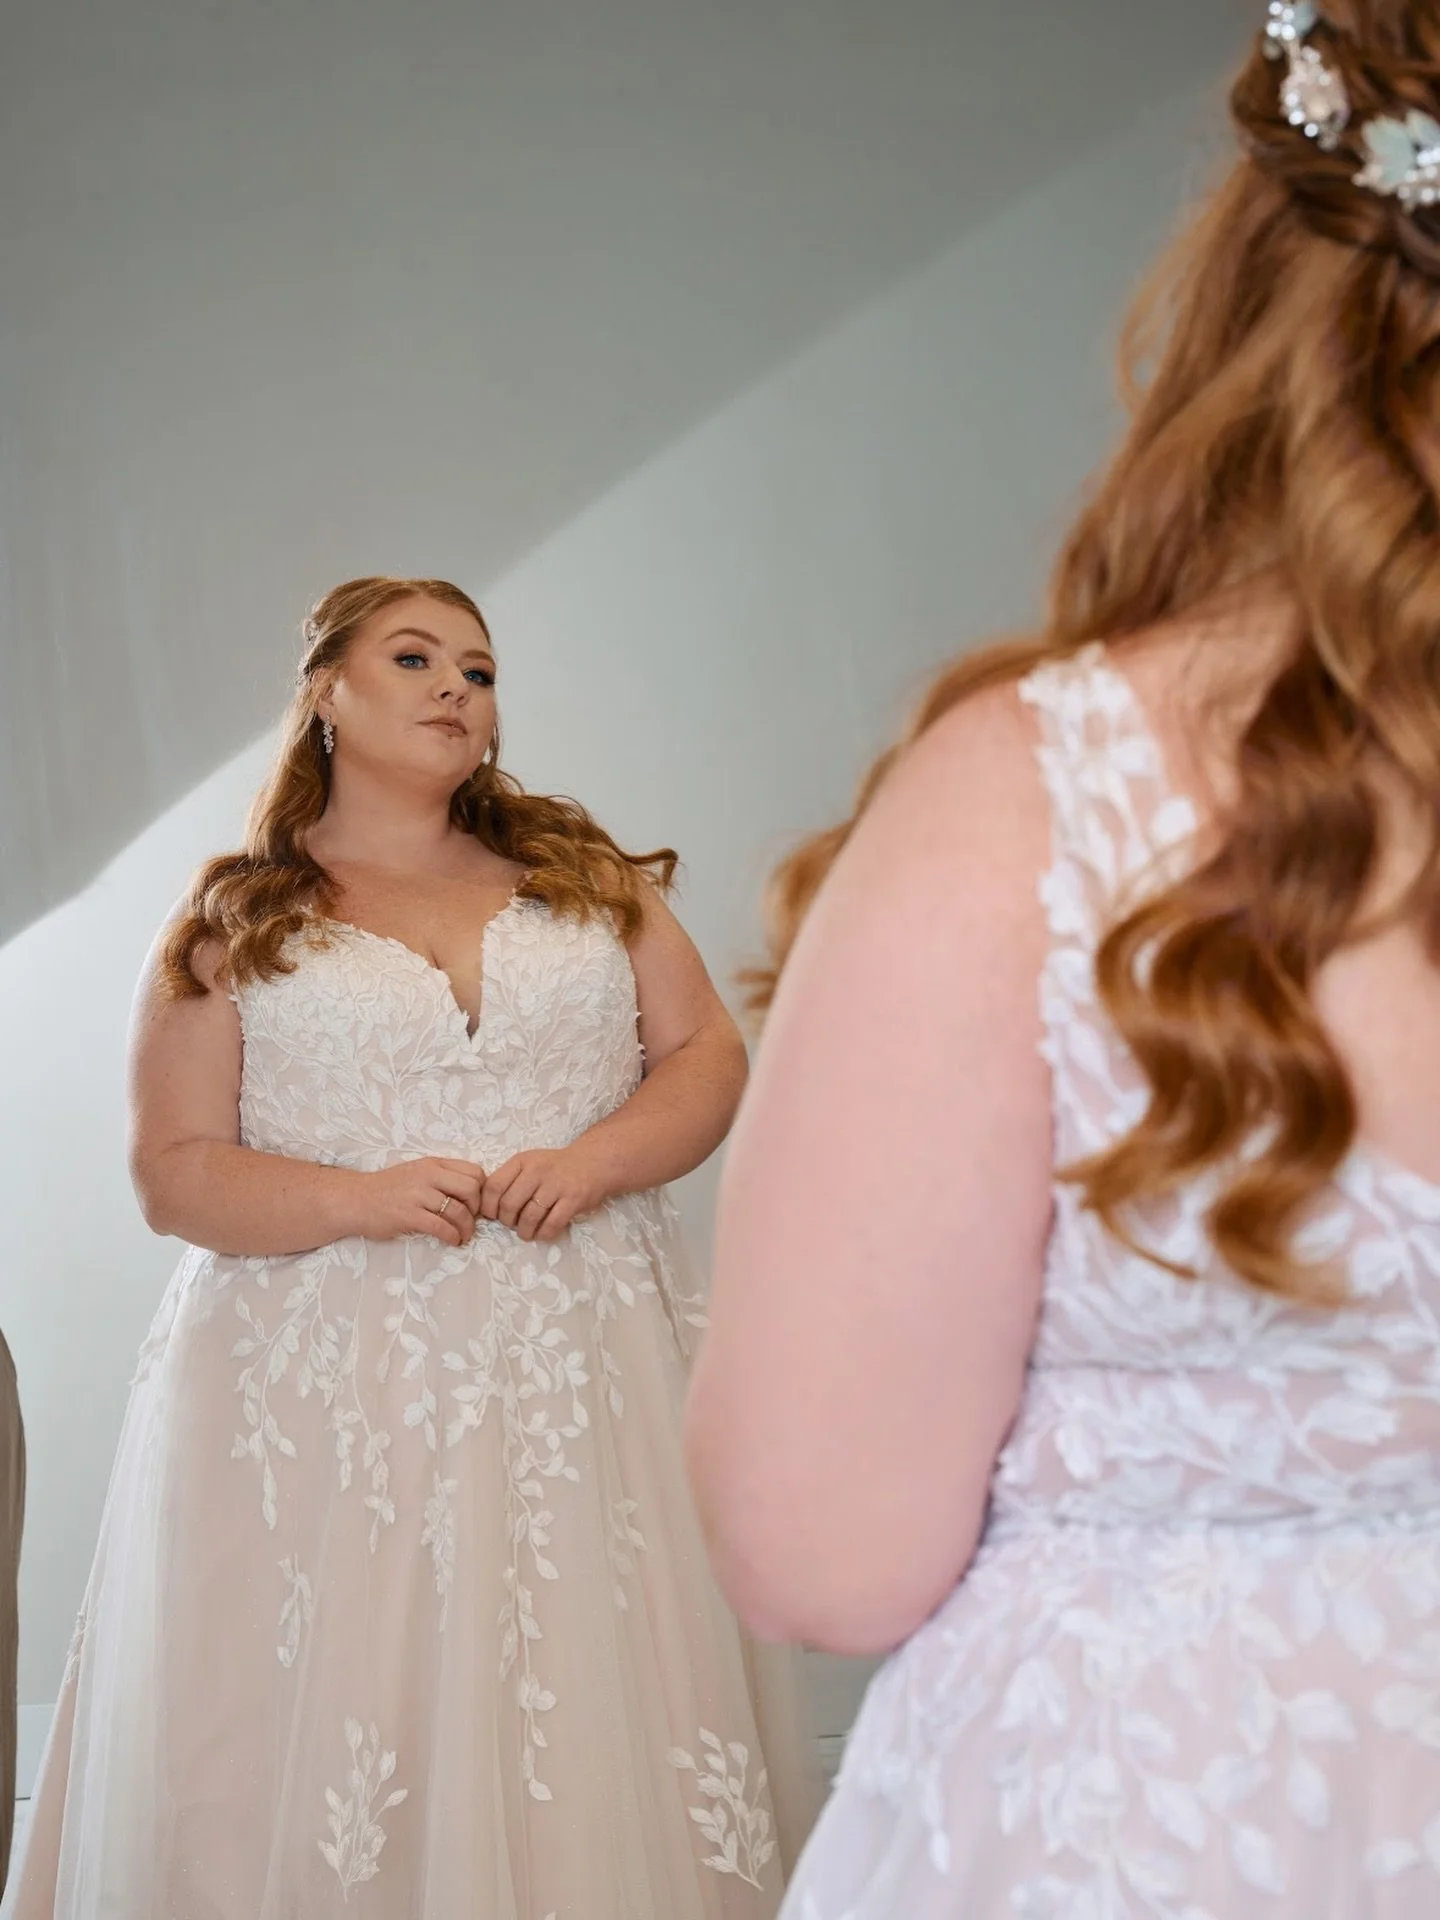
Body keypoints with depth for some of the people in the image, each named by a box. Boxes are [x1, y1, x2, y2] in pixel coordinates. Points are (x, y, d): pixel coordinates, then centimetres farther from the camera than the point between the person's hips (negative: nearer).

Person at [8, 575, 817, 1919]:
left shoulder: (582, 878, 14)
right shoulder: (231, 927, 7)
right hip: (326, 1386, -2)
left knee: (593, 1714, 0)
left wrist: (596, 1159, -9)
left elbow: (708, 1059, 10)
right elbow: (175, 1174, 2)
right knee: (334, 1765, -4)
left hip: (581, 1367, 2)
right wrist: (362, 1199, -13)